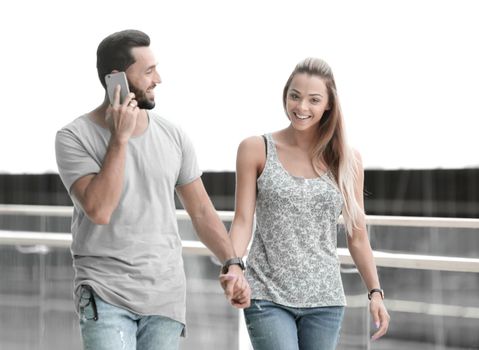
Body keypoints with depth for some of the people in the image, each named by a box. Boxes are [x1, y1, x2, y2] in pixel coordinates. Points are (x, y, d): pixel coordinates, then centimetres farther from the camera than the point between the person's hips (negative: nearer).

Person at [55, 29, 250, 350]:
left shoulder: (172, 137, 7)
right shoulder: (75, 137, -5)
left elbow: (201, 211, 13)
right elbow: (99, 210, -18)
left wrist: (232, 264, 0)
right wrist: (120, 138, -17)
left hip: (166, 297, 4)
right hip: (106, 295, -4)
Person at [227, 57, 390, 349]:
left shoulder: (347, 160, 6)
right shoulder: (256, 150, 2)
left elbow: (357, 236, 10)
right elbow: (243, 221, -1)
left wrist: (375, 292, 2)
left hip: (324, 300, 2)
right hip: (268, 296, -2)